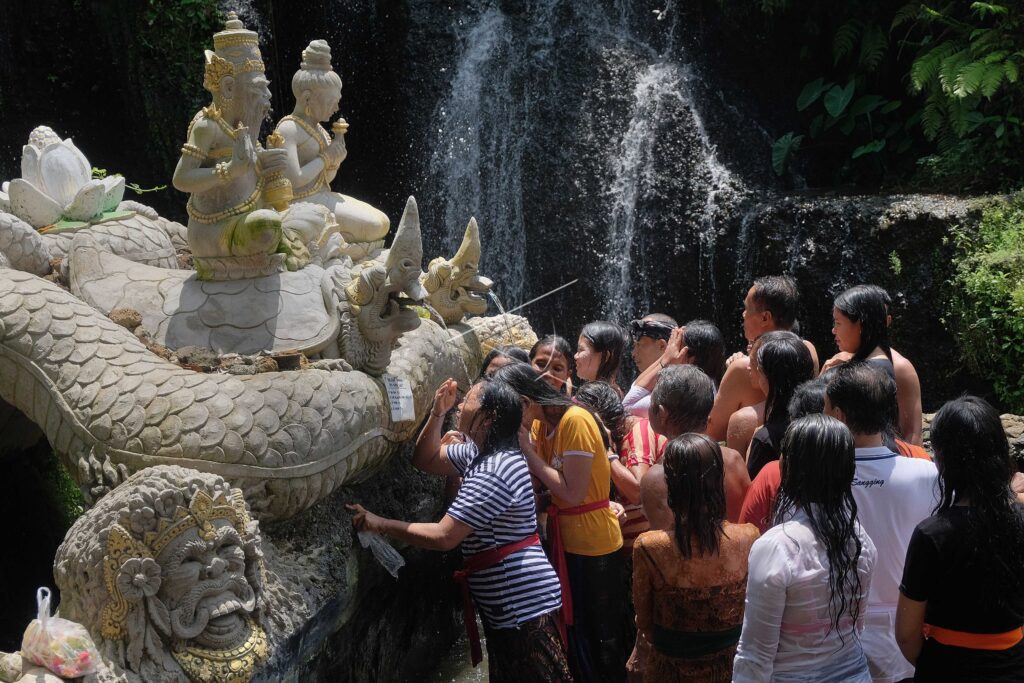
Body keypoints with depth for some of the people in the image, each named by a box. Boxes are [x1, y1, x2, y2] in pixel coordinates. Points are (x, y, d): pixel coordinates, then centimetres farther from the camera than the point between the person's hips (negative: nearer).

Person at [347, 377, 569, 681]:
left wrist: (380, 524, -17)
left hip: (524, 605, -11)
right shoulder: (479, 453, 10)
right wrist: (437, 414, 4)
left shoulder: (494, 472, -23)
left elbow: (443, 537, -25)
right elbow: (425, 460, 20)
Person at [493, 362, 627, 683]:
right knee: (572, 630, 18)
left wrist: (527, 450, -19)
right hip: (564, 540, 8)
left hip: (593, 542, -8)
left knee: (603, 635, 7)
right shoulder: (540, 424, 4)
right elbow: (542, 480, -3)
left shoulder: (575, 421, -21)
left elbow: (572, 493, -23)